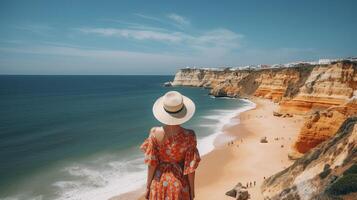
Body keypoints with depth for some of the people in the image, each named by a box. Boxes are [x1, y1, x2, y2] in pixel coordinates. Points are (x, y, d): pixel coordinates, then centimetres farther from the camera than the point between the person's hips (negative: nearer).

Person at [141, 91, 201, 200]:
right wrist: (192, 190, 2)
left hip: (160, 181, 1)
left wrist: (148, 186, 3)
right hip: (179, 184, 0)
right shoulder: (189, 136, -23)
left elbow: (151, 164, -12)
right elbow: (190, 167, -14)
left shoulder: (155, 133, -22)